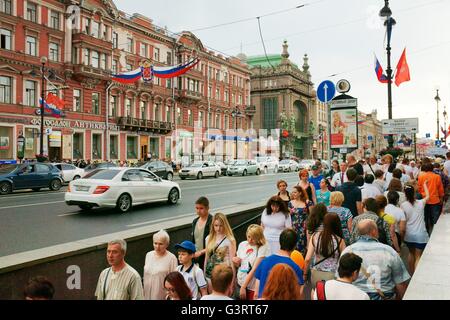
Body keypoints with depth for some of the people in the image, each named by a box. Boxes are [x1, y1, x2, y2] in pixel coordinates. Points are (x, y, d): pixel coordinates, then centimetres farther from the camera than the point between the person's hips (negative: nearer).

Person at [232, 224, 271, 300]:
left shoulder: (263, 248, -12)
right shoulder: (242, 244, 5)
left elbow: (254, 269, -14)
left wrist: (243, 287, -14)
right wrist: (236, 262, -5)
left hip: (253, 287, -5)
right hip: (240, 283, 5)